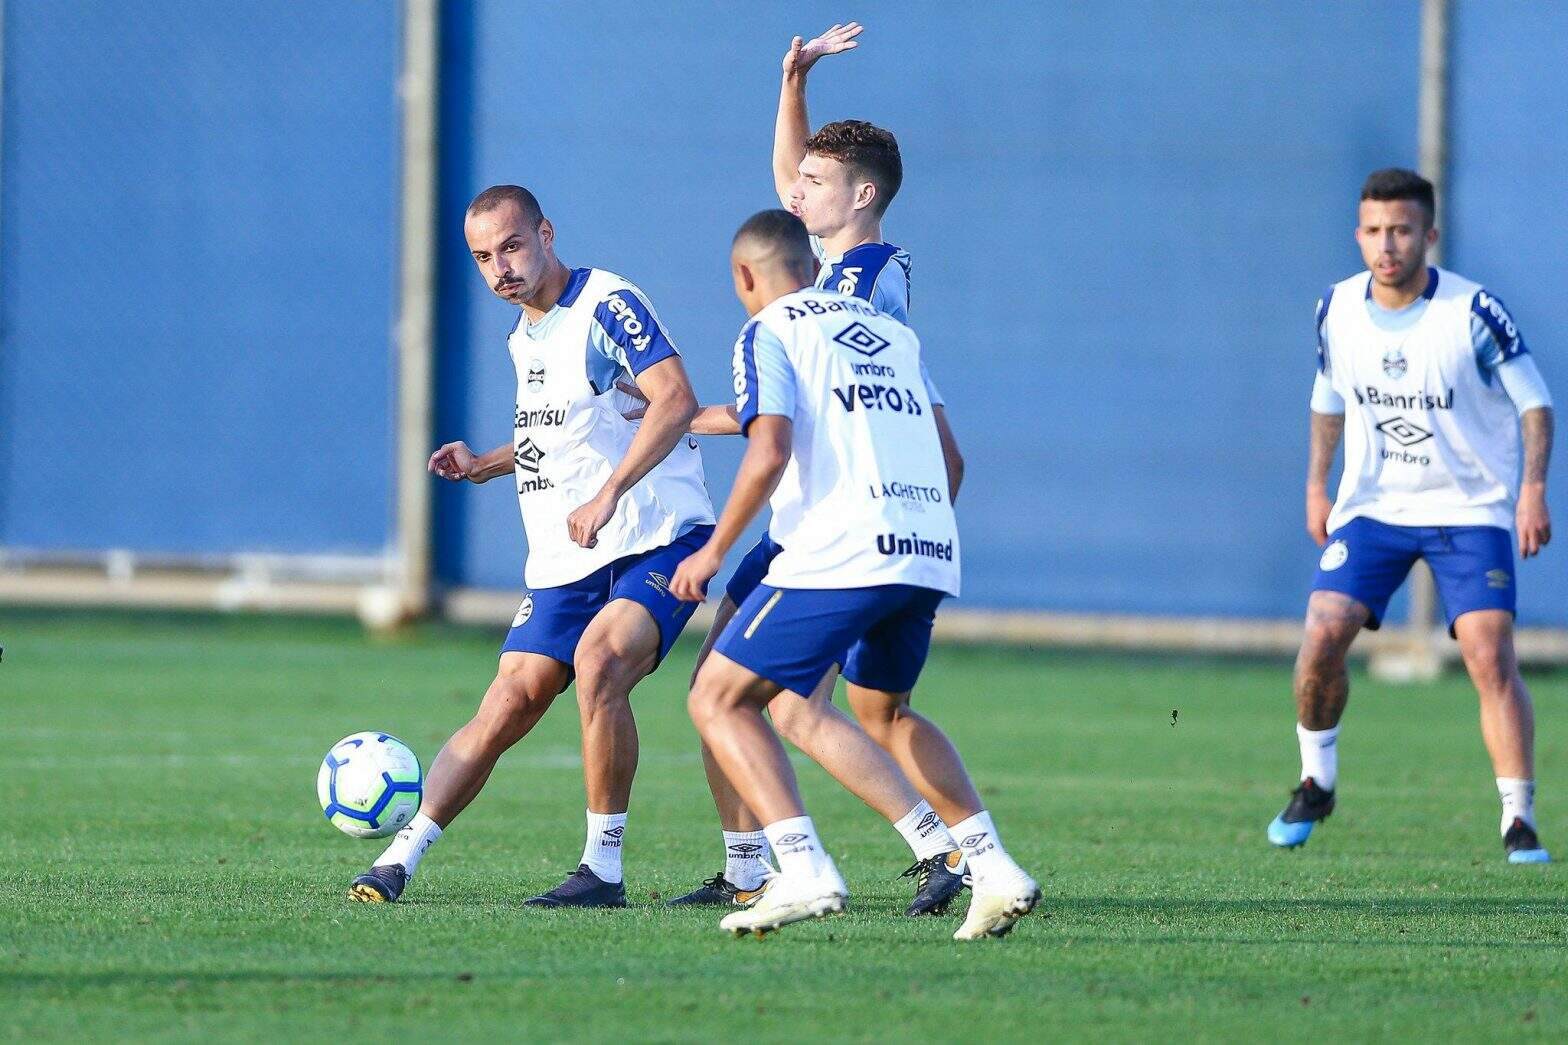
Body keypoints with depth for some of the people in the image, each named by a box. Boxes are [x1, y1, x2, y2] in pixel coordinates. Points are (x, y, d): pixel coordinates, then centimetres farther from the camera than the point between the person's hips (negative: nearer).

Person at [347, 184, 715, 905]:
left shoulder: (607, 305, -10)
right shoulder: (525, 340, 17)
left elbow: (676, 401, -23)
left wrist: (608, 495, -31)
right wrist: (484, 465, 15)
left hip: (656, 540, -7)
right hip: (566, 561, 7)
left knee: (598, 661, -30)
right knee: (504, 710, -3)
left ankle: (603, 870, -21)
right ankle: (399, 858, -3)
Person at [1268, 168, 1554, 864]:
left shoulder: (1473, 311, -14)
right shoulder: (1338, 309, -2)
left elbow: (1533, 401, -6)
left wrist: (1533, 487, -17)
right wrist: (1317, 483, 13)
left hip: (1470, 510, -3)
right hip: (1370, 506, 3)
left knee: (1490, 657, -16)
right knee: (1322, 637, -13)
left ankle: (1520, 824, -8)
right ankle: (1316, 783, 11)